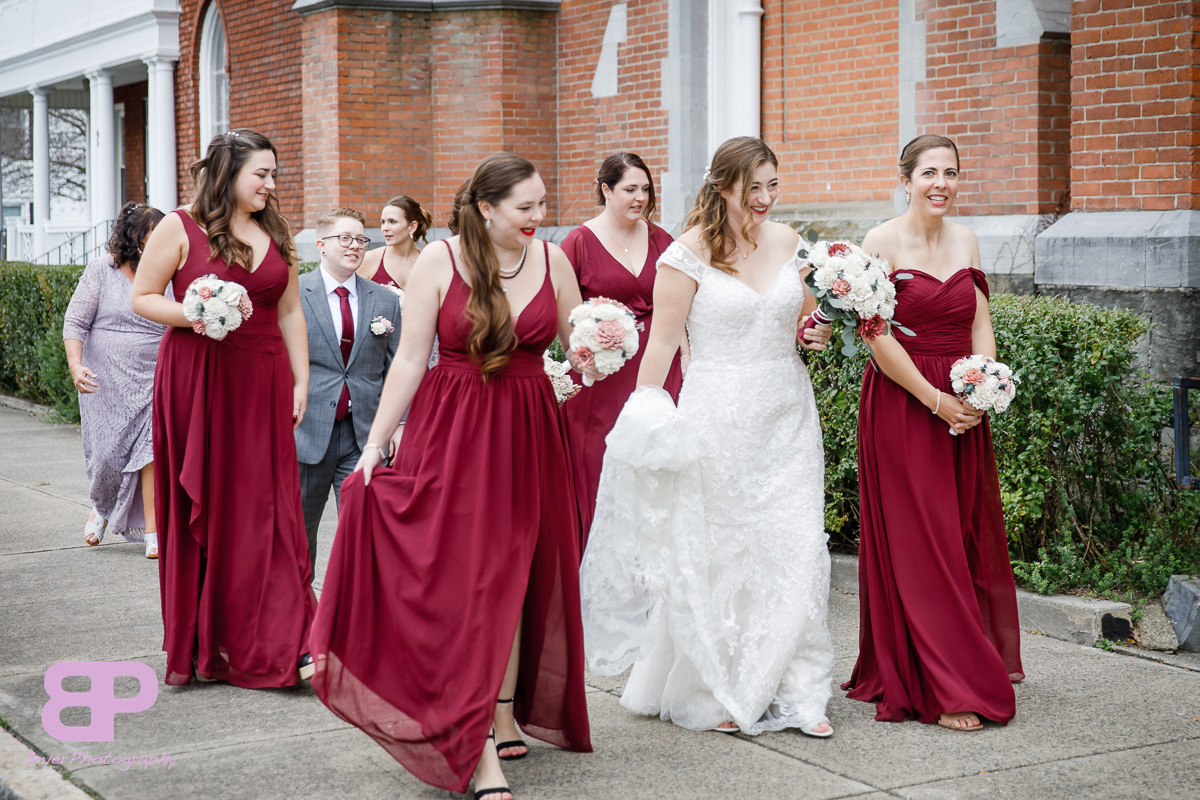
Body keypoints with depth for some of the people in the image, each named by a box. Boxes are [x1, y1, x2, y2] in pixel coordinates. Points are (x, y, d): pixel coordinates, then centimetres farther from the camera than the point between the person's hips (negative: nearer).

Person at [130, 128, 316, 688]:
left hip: (262, 381, 4)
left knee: (266, 508, -2)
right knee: (200, 510, 2)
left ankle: (273, 644, -1)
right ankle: (195, 646, 13)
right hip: (196, 380, -3)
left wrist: (301, 381, 9)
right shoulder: (179, 228, -1)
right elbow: (142, 297, 0)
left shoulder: (275, 233, 12)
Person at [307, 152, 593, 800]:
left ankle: (506, 715, 26)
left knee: (516, 577, 11)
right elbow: (410, 359, -5)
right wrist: (375, 443, -7)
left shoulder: (552, 260, 3)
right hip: (452, 430, -3)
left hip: (528, 432, 4)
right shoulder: (440, 262, -7)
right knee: (465, 580, -5)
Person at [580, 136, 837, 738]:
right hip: (718, 416, -4)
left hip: (788, 415, 5)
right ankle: (713, 693, 18)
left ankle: (795, 692, 10)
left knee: (795, 550, 1)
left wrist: (814, 333, 1)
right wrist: (644, 414, -12)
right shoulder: (689, 254, -7)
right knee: (714, 553, 3)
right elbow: (662, 341, -7)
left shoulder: (787, 241, 9)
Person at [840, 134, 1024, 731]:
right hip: (902, 406, -6)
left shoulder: (965, 240, 11)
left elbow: (980, 324, 11)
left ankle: (972, 662, 23)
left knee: (967, 539, 9)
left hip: (963, 408, 6)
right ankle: (943, 691, 0)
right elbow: (877, 336, -12)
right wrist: (935, 400, -14)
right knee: (919, 545, -4)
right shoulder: (881, 242, -7)